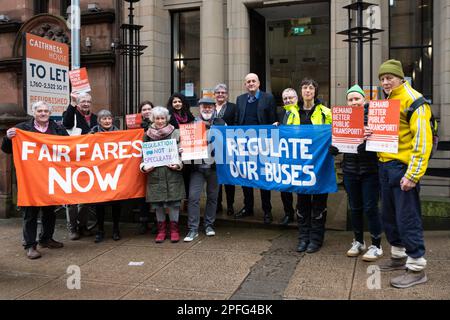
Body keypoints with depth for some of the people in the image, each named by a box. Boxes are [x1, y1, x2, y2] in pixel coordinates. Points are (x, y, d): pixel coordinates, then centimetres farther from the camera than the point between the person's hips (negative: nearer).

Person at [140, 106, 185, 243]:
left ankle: (174, 228, 16)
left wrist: (178, 165, -12)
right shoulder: (147, 135, 10)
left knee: (173, 201, 1)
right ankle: (161, 229, 21)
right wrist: (144, 167, -1)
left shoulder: (175, 133, 2)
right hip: (154, 174, 2)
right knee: (157, 203, 7)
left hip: (172, 174, -2)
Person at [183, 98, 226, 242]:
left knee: (212, 197, 11)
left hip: (214, 165, 1)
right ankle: (193, 229, 2)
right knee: (193, 197, -7)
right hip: (197, 166, -1)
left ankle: (209, 225, 25)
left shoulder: (220, 123, 7)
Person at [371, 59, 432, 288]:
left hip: (403, 167, -9)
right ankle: (399, 256, 32)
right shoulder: (387, 101, 15)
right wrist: (373, 133, 5)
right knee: (389, 215, 16)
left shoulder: (413, 100, -12)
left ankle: (417, 268, 8)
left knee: (407, 218, -4)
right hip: (385, 165, 9)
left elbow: (423, 139, -19)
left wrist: (413, 174, -23)